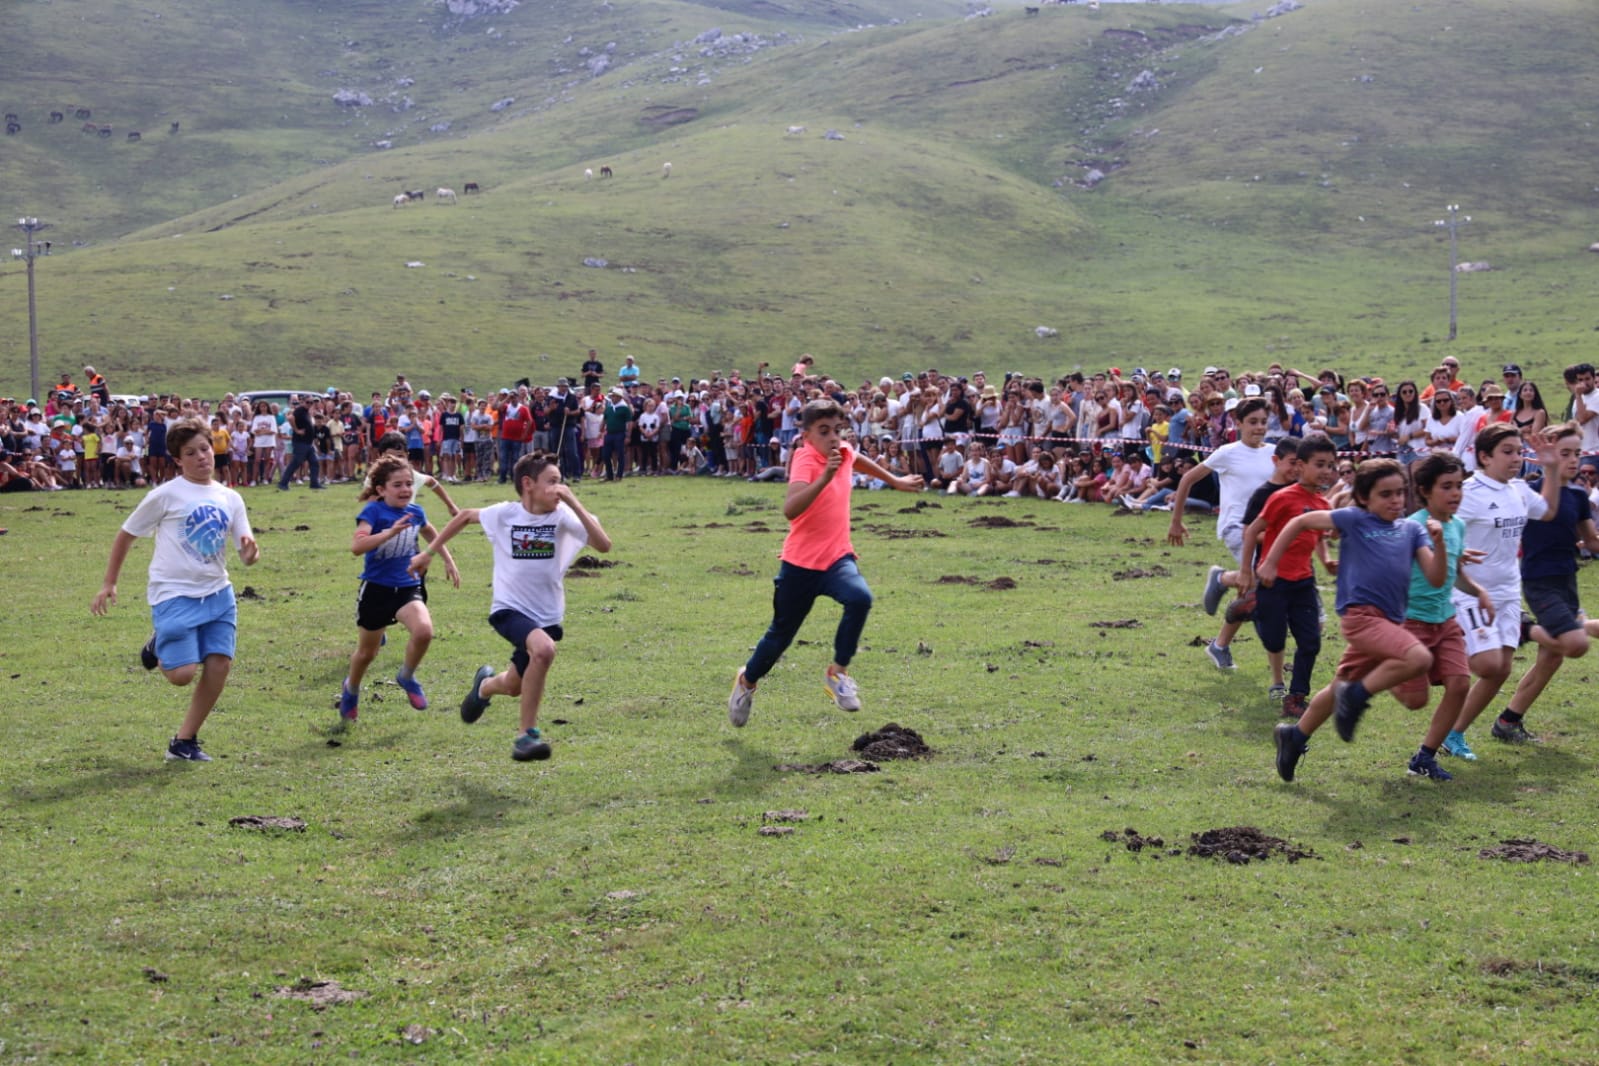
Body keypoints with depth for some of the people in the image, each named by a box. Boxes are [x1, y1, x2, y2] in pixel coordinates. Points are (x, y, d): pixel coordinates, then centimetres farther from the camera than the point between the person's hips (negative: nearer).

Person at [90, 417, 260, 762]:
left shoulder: (230, 499, 7)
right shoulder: (166, 495, -6)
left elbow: (246, 555, 7)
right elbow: (126, 535, 2)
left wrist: (250, 553, -18)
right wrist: (109, 584, 1)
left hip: (217, 594, 5)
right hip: (174, 594, -5)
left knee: (220, 664, -4)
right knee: (183, 674, -14)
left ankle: (185, 741, 11)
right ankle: (160, 645, 23)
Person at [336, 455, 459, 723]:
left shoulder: (415, 512, -1)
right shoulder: (374, 511, -18)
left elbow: (432, 533, 24)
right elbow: (357, 546, -34)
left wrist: (448, 560, 25)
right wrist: (391, 532, -43)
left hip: (408, 587, 3)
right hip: (376, 589, -3)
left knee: (424, 631, -27)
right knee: (366, 652, 14)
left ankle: (407, 677, 2)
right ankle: (351, 689, 47)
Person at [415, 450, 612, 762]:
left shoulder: (562, 516, -11)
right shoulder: (504, 514, -10)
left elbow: (603, 544, -24)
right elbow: (466, 516, 10)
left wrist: (573, 503, -29)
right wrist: (428, 552, 12)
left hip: (547, 616, 3)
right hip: (509, 609, -3)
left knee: (514, 686, 17)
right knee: (544, 649, -34)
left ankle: (486, 684, 56)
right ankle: (527, 734, -21)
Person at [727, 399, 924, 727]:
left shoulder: (844, 452, -1)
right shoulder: (805, 461, -22)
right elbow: (790, 510, -41)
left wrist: (895, 481, 35)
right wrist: (825, 477, -50)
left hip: (837, 557, 4)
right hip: (801, 562, -4)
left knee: (860, 598, -28)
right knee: (781, 635, 11)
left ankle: (837, 673, -11)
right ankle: (747, 681, 40)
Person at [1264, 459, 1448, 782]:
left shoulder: (1412, 530, 11)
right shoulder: (1354, 519, -2)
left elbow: (1436, 579, 3)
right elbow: (1300, 522, 5)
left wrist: (1438, 542, -12)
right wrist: (1270, 563, 3)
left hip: (1390, 620, 7)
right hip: (1361, 613, -6)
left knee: (1342, 688, 18)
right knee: (1419, 659, -27)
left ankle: (1295, 737, 37)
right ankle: (1355, 698, -10)